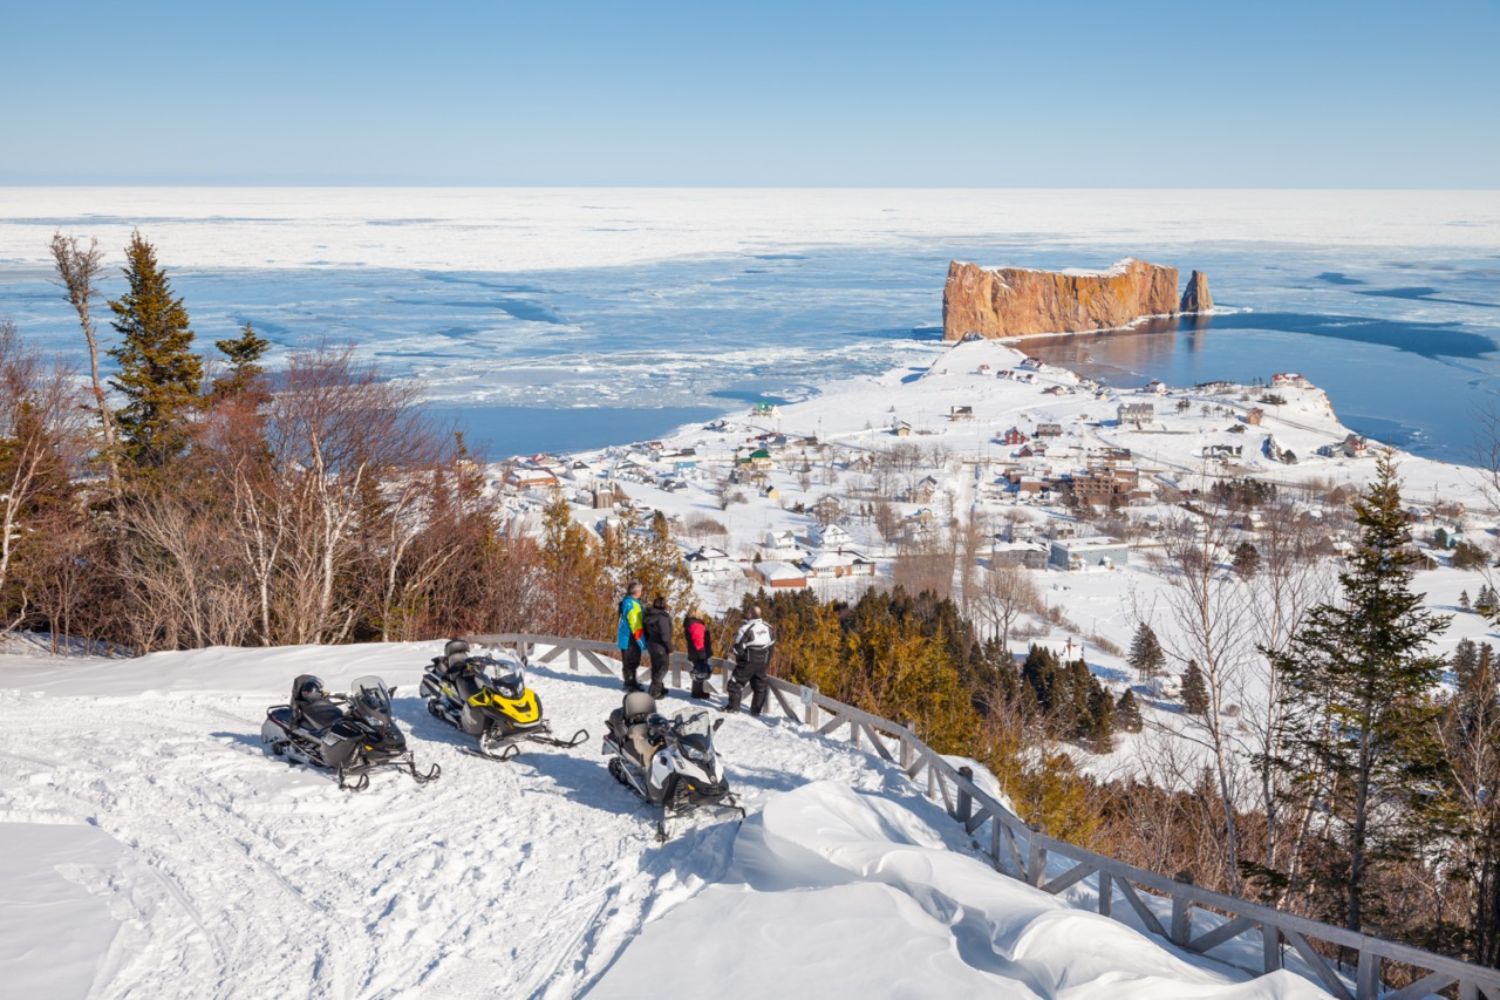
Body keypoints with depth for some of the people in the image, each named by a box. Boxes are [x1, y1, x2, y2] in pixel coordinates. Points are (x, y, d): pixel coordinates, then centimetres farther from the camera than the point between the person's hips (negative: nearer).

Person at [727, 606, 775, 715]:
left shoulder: (747, 628, -16)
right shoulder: (767, 628, 3)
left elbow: (739, 645, -14)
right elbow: (772, 644, 11)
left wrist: (738, 659, 3)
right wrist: (767, 661, 20)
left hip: (749, 661, -5)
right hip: (763, 662, 5)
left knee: (737, 682, 5)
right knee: (760, 685, 14)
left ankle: (734, 706, 2)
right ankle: (756, 709, 15)